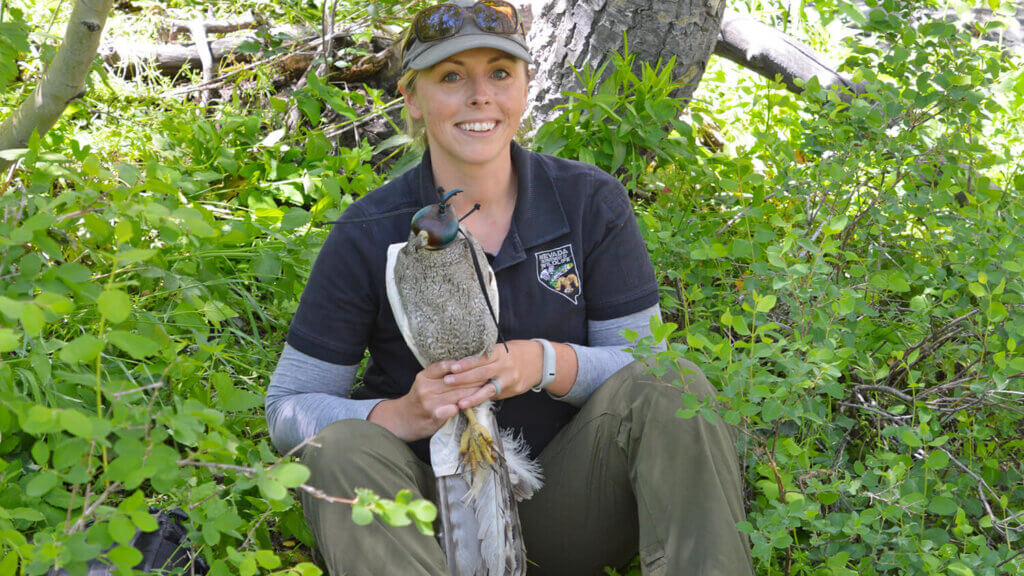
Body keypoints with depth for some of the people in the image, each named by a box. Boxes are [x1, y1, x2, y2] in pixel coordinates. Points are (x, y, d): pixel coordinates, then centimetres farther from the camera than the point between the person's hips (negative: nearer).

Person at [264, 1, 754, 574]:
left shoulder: (590, 202, -3)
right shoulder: (367, 235, -7)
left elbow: (647, 364, -2)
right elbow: (288, 407, -4)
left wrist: (545, 364, -23)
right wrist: (398, 416, -25)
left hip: (564, 506, 1)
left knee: (672, 386, -23)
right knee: (343, 448, -31)